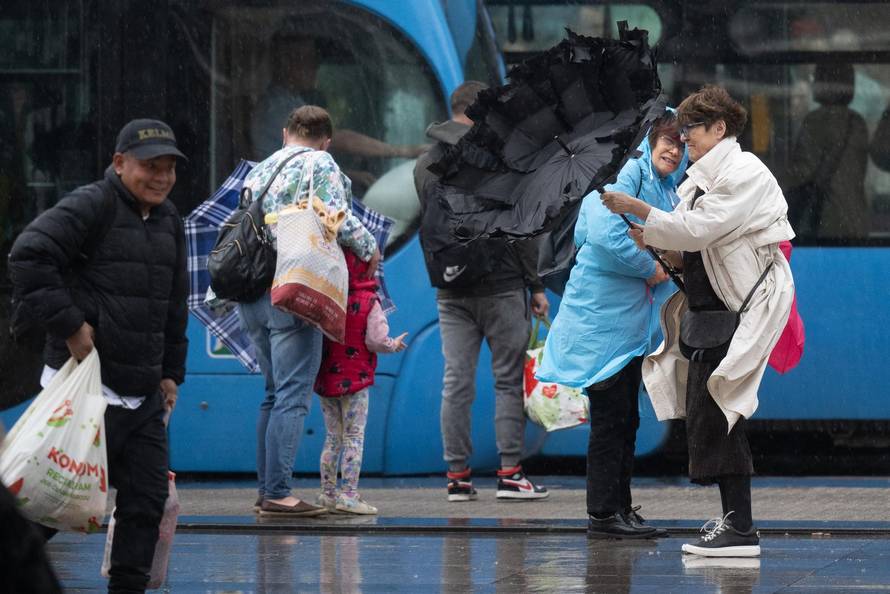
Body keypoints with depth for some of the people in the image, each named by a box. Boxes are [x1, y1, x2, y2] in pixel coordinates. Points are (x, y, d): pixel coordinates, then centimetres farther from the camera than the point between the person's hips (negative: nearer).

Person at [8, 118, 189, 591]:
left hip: (144, 394, 8)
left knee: (147, 500, 6)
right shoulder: (91, 206, -11)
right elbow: (27, 257, -21)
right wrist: (69, 324, -20)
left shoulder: (169, 220, 16)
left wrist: (171, 372, 20)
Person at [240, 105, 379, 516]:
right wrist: (369, 249, 5)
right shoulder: (320, 164, 0)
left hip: (251, 295, 7)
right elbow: (338, 219, -10)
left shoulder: (259, 171, 20)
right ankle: (277, 494, -14)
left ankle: (265, 490, 14)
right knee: (293, 395, -8)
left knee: (275, 393, 15)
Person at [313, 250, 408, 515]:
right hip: (355, 382, -5)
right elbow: (376, 341, -14)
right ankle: (349, 495, -7)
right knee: (354, 438, -1)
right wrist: (394, 345, 6)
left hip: (325, 380, 5)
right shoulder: (369, 302, -10)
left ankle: (327, 493, 15)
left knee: (332, 438, 14)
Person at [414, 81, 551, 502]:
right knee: (508, 379, 1)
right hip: (500, 286, -5)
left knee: (456, 382, 5)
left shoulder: (424, 166, 10)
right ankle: (510, 473, -1)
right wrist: (536, 285, -4)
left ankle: (457, 476, 4)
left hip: (449, 291, 5)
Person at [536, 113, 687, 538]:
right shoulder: (626, 175, -13)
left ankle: (620, 508, 19)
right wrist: (650, 269, -15)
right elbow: (605, 234, -26)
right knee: (610, 417, -7)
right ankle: (602, 513, -3)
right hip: (604, 315, -10)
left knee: (626, 418, 13)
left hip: (631, 319, 10)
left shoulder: (667, 192, 17)